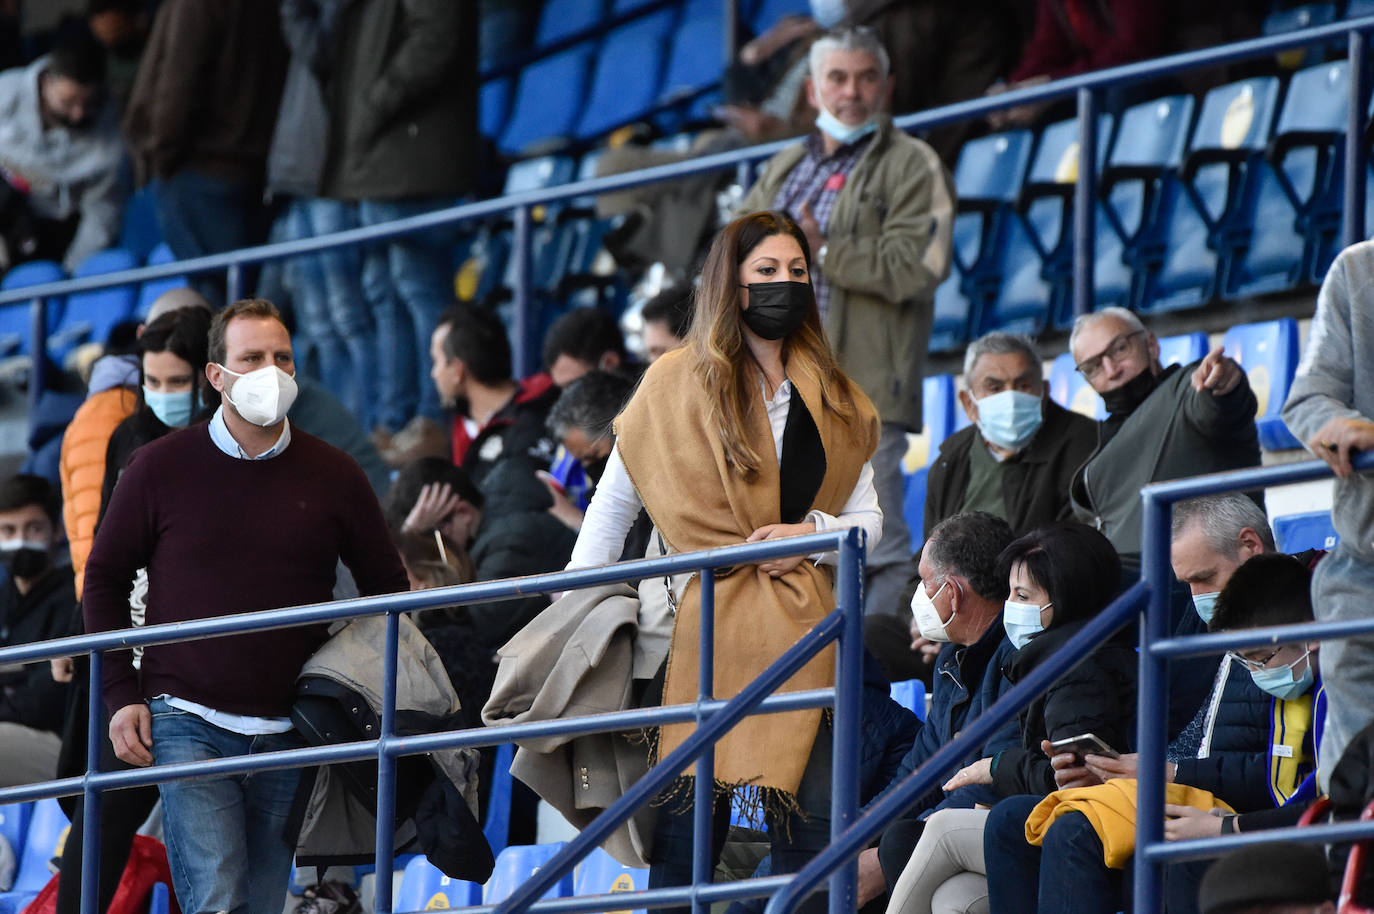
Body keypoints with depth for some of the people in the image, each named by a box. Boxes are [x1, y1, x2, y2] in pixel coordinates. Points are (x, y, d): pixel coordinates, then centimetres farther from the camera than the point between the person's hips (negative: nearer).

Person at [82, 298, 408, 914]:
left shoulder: (333, 476, 6)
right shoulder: (161, 466, 1)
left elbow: (387, 589, 15)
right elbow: (104, 579, 10)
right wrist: (121, 696, 0)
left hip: (288, 736, 3)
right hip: (189, 723, -2)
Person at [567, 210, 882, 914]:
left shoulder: (835, 401, 15)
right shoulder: (676, 384, 5)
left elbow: (869, 519, 18)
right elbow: (614, 502, 9)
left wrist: (813, 533, -4)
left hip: (799, 630, 3)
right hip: (703, 627, -3)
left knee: (812, 829, -5)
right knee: (686, 829, -5)